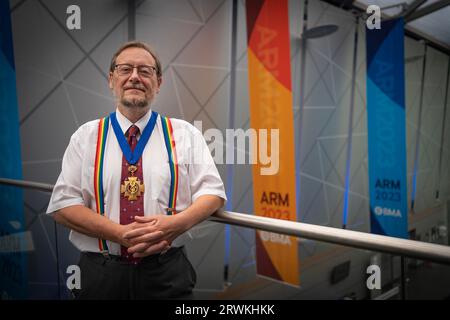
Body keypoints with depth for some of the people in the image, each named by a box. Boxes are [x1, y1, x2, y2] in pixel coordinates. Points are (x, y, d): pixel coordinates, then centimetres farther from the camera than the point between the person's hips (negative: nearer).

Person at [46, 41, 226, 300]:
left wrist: (176, 224, -20)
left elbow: (213, 192, 0)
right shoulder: (86, 136, 3)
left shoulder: (185, 134, 2)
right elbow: (63, 205, -3)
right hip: (101, 274, 1)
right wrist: (122, 234, -17)